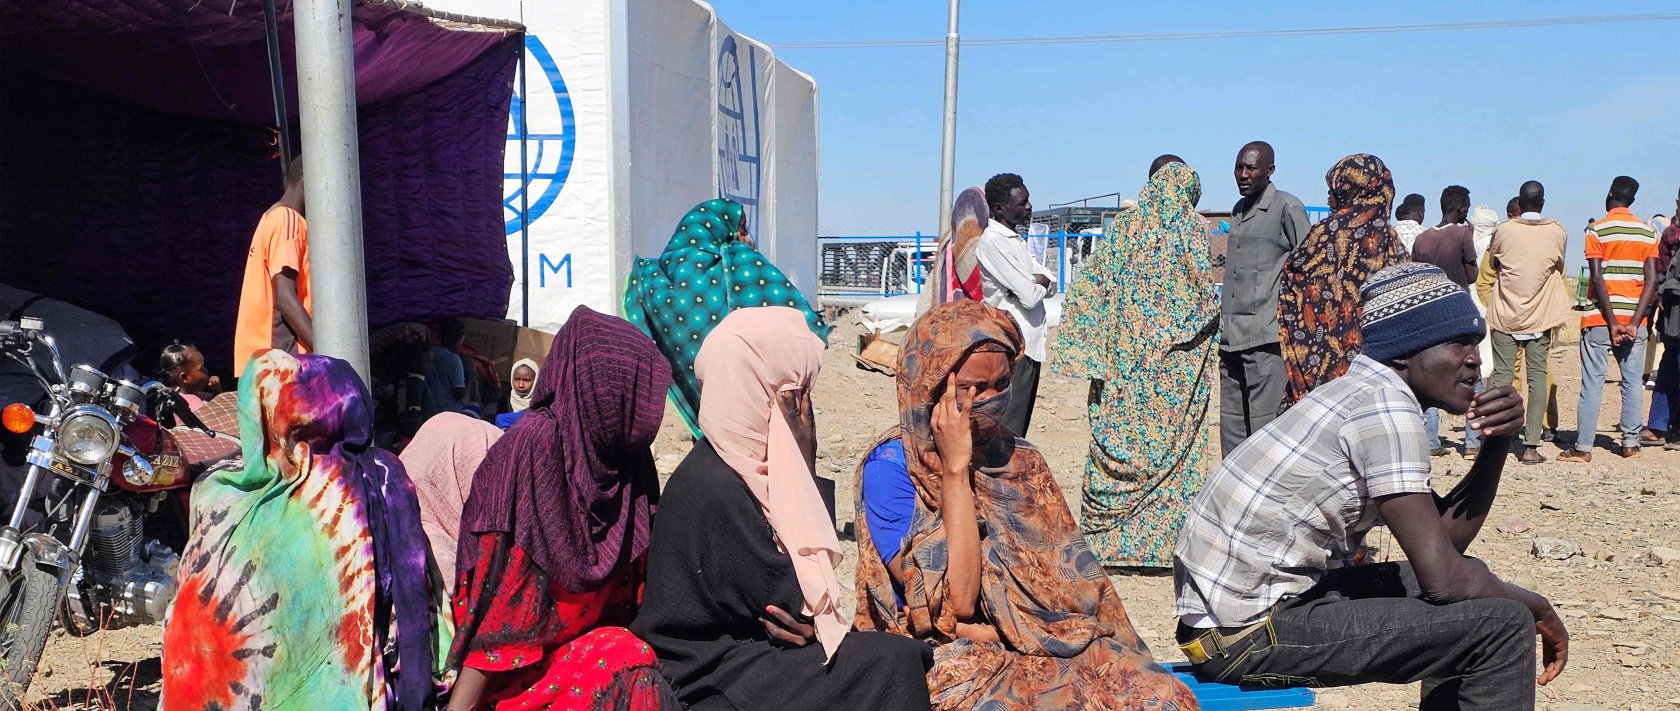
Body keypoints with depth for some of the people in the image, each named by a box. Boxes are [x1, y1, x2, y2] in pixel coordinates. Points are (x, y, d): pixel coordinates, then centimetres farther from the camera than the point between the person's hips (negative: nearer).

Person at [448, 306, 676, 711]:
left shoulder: (627, 456, 3)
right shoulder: (533, 447, -15)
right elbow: (497, 585, -16)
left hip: (591, 639, 6)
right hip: (521, 661, -6)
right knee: (628, 666, -28)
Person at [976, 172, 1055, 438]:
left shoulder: (1015, 239, 16)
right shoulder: (992, 240, -14)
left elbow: (1050, 285, 13)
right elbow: (1029, 296, -20)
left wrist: (1039, 281, -8)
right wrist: (1038, 284, 2)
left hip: (1029, 344, 10)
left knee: (1019, 427, 13)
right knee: (1008, 433, -8)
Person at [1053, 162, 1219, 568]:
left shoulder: (1123, 227, 7)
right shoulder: (1190, 227, -2)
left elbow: (1088, 290, 3)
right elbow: (1203, 295, -7)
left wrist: (1097, 353, 7)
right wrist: (1212, 313, 15)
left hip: (1123, 361, 3)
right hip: (1174, 365, -3)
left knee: (1115, 440, 7)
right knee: (1170, 444, 4)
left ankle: (1107, 541, 12)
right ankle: (1162, 543, 6)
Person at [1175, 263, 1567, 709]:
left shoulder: (1365, 391, 13)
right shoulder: (1385, 404, -16)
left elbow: (1448, 534, 16)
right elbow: (1442, 578, -19)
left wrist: (1498, 441, 3)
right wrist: (1538, 609, 0)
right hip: (1248, 633, -10)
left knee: (1470, 584, 21)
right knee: (1502, 625, -10)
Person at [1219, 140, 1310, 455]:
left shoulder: (1287, 207, -3)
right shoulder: (1238, 210, 19)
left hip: (1267, 335, -7)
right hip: (1231, 335, 8)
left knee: (1265, 426, -8)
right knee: (1231, 424, 10)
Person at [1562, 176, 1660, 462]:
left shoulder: (1598, 230, -4)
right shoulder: (1647, 232, 6)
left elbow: (1597, 278, -12)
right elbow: (1652, 280, -2)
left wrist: (1613, 323, -11)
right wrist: (1634, 322, -6)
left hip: (1601, 319, -3)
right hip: (1634, 318, 3)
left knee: (1592, 383, -2)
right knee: (1633, 381, 10)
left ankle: (1583, 447, -2)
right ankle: (1630, 443, 14)